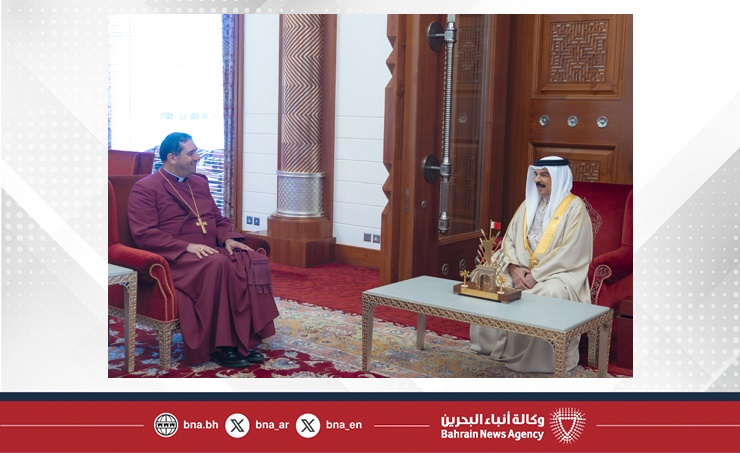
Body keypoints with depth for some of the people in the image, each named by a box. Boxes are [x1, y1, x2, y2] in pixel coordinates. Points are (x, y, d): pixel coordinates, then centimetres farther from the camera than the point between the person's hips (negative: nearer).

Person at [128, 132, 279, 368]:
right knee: (218, 265, -36)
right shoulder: (145, 188, -1)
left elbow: (219, 219, 25)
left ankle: (246, 339, -19)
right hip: (175, 258, -7)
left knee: (256, 262, -20)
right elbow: (144, 234, -12)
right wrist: (187, 246, -21)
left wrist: (228, 238, 1)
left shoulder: (200, 182, 21)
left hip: (212, 251, 7)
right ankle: (219, 346, -28)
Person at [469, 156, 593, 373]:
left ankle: (536, 357, -19)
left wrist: (536, 275, -21)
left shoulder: (574, 207, -7)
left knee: (544, 296, -36)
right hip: (522, 270, 6)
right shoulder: (529, 204, 13)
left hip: (558, 273, -6)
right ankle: (494, 344, -3)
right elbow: (509, 239, 9)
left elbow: (571, 252, -16)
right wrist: (514, 268, -11)